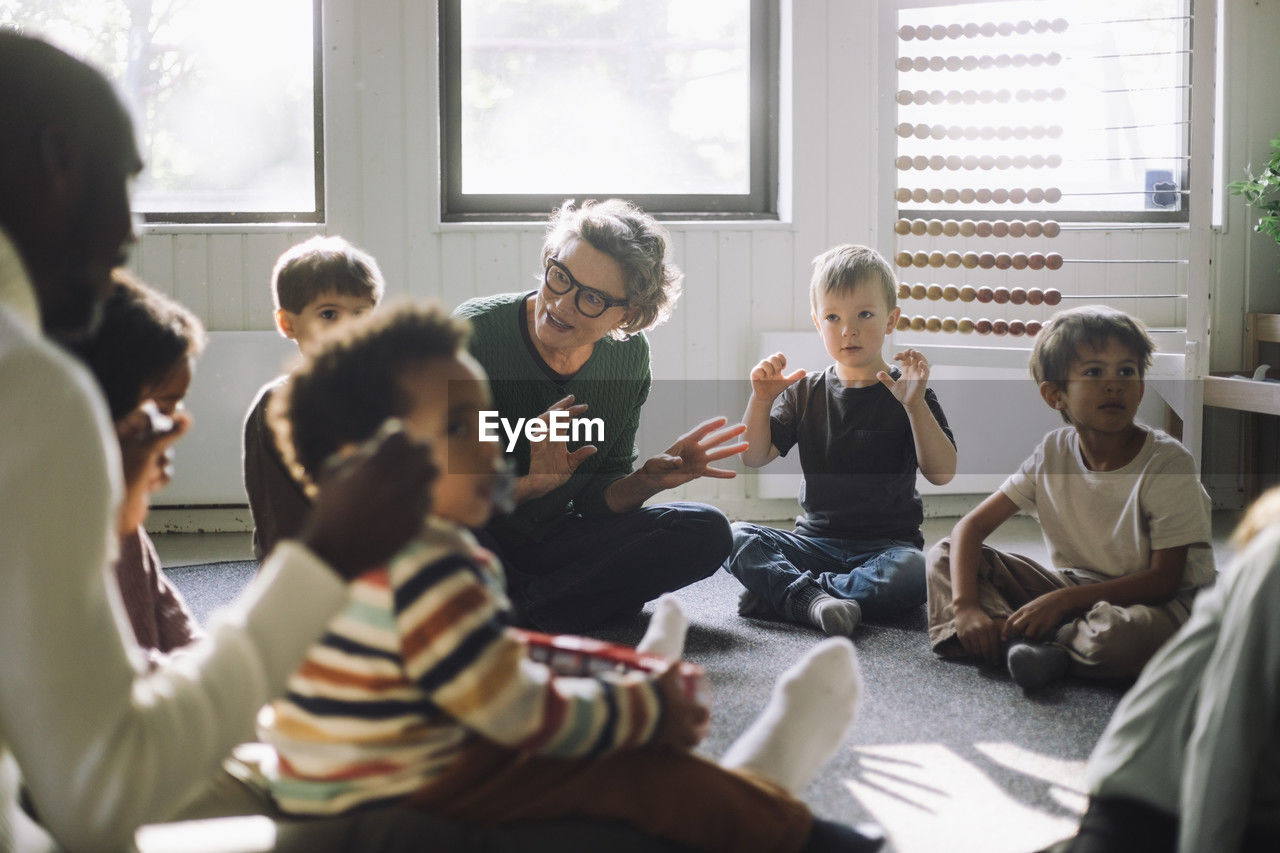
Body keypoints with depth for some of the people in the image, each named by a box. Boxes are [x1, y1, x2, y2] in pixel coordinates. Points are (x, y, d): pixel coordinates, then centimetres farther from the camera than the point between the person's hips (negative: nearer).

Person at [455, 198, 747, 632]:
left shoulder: (629, 356, -4)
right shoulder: (473, 335, -18)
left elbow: (596, 500, 3)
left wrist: (648, 479, -18)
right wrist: (533, 482, -30)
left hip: (552, 539, 5)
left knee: (706, 532, -15)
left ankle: (521, 607, -24)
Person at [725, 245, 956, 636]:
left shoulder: (908, 394, 0)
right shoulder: (805, 393, 10)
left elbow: (942, 472, -12)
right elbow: (754, 457, 3)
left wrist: (916, 405, -24)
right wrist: (761, 399, -12)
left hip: (886, 544, -2)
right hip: (815, 541, 2)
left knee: (916, 572, -36)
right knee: (736, 538, -20)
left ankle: (780, 593, -29)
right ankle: (813, 601, -39)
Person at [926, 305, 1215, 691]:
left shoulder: (1168, 463, -17)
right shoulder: (1053, 453, -5)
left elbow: (1164, 580, -19)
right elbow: (971, 526, -5)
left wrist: (1062, 600, -27)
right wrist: (965, 606, -23)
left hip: (1154, 601, -5)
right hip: (1074, 588, 5)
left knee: (1119, 634, -42)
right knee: (944, 556, -8)